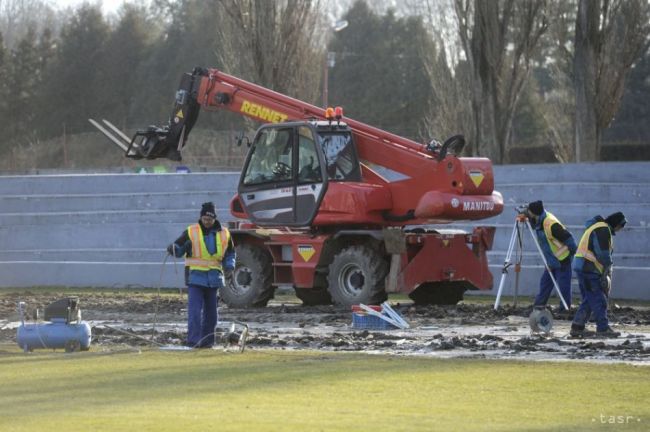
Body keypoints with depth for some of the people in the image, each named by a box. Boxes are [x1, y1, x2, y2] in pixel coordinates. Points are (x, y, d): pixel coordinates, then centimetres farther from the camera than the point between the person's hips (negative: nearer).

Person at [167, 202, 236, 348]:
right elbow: (179, 249, 2)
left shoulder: (224, 234, 6)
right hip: (195, 277, -4)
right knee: (195, 310, -14)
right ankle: (194, 339, -17)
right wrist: (172, 249, -21)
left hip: (213, 279, 4)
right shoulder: (191, 232, -3)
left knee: (210, 311, 10)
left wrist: (229, 265, 1)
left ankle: (207, 340, 19)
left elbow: (230, 253, 19)